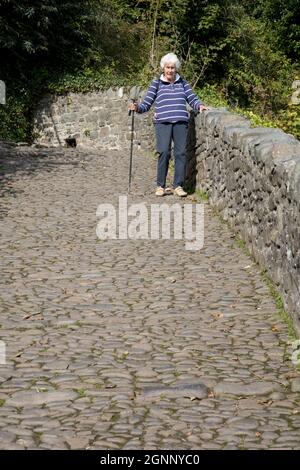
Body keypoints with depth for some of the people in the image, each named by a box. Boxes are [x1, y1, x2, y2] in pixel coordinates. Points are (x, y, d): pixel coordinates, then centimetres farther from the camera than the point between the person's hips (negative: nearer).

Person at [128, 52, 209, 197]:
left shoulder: (182, 83, 16)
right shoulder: (157, 83, 10)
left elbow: (192, 99, 15)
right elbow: (147, 103, 8)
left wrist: (199, 105, -5)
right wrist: (137, 107, -11)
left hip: (180, 122, 2)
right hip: (163, 122, -2)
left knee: (181, 152, -4)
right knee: (164, 152, -12)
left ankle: (178, 186, 4)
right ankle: (160, 186, -2)